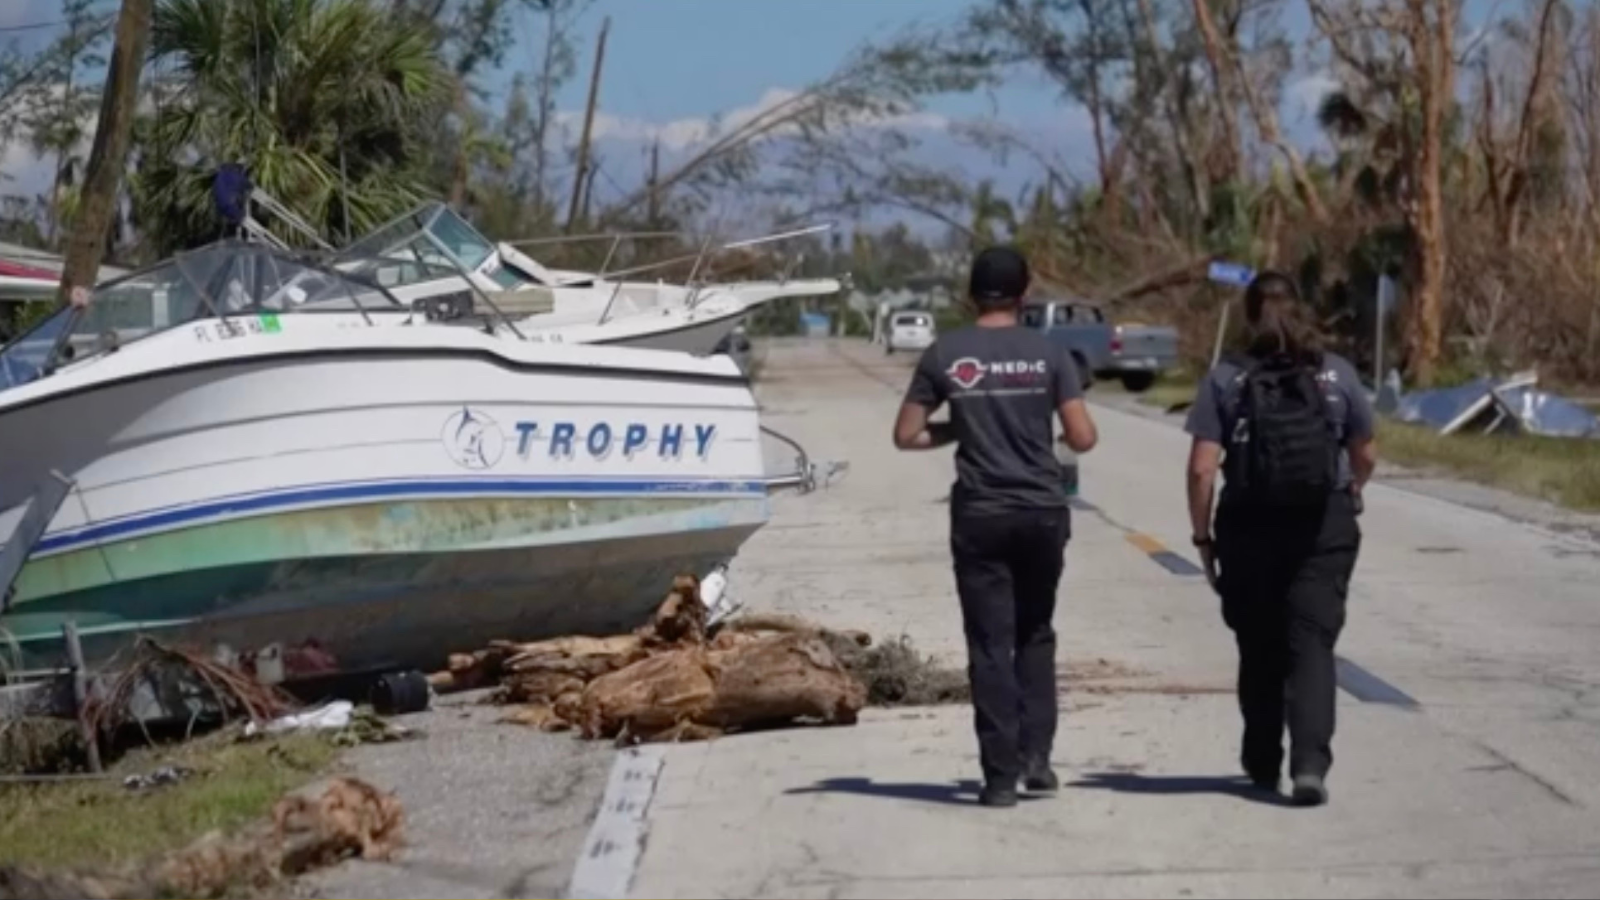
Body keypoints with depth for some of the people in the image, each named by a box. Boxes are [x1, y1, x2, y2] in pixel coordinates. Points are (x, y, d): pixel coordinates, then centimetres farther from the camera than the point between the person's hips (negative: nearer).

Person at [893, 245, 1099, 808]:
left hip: (980, 516, -1)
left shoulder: (945, 356, 0)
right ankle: (1037, 757, 9)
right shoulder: (1047, 355, -1)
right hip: (1042, 512, 1)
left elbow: (906, 436, 2)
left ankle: (1002, 775, 0)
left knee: (990, 645, 3)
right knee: (1035, 636, 17)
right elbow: (1083, 438, -5)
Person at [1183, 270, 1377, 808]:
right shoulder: (1337, 374, 1)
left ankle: (1263, 764, 28)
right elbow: (1366, 456, 10)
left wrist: (1202, 535, 2)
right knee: (1312, 645, -1)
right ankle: (1310, 763, -17)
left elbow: (1202, 468, -9)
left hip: (1250, 530, 0)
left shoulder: (1226, 380, -4)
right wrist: (1348, 494, 31)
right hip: (1324, 526, 0)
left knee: (1259, 651, 14)